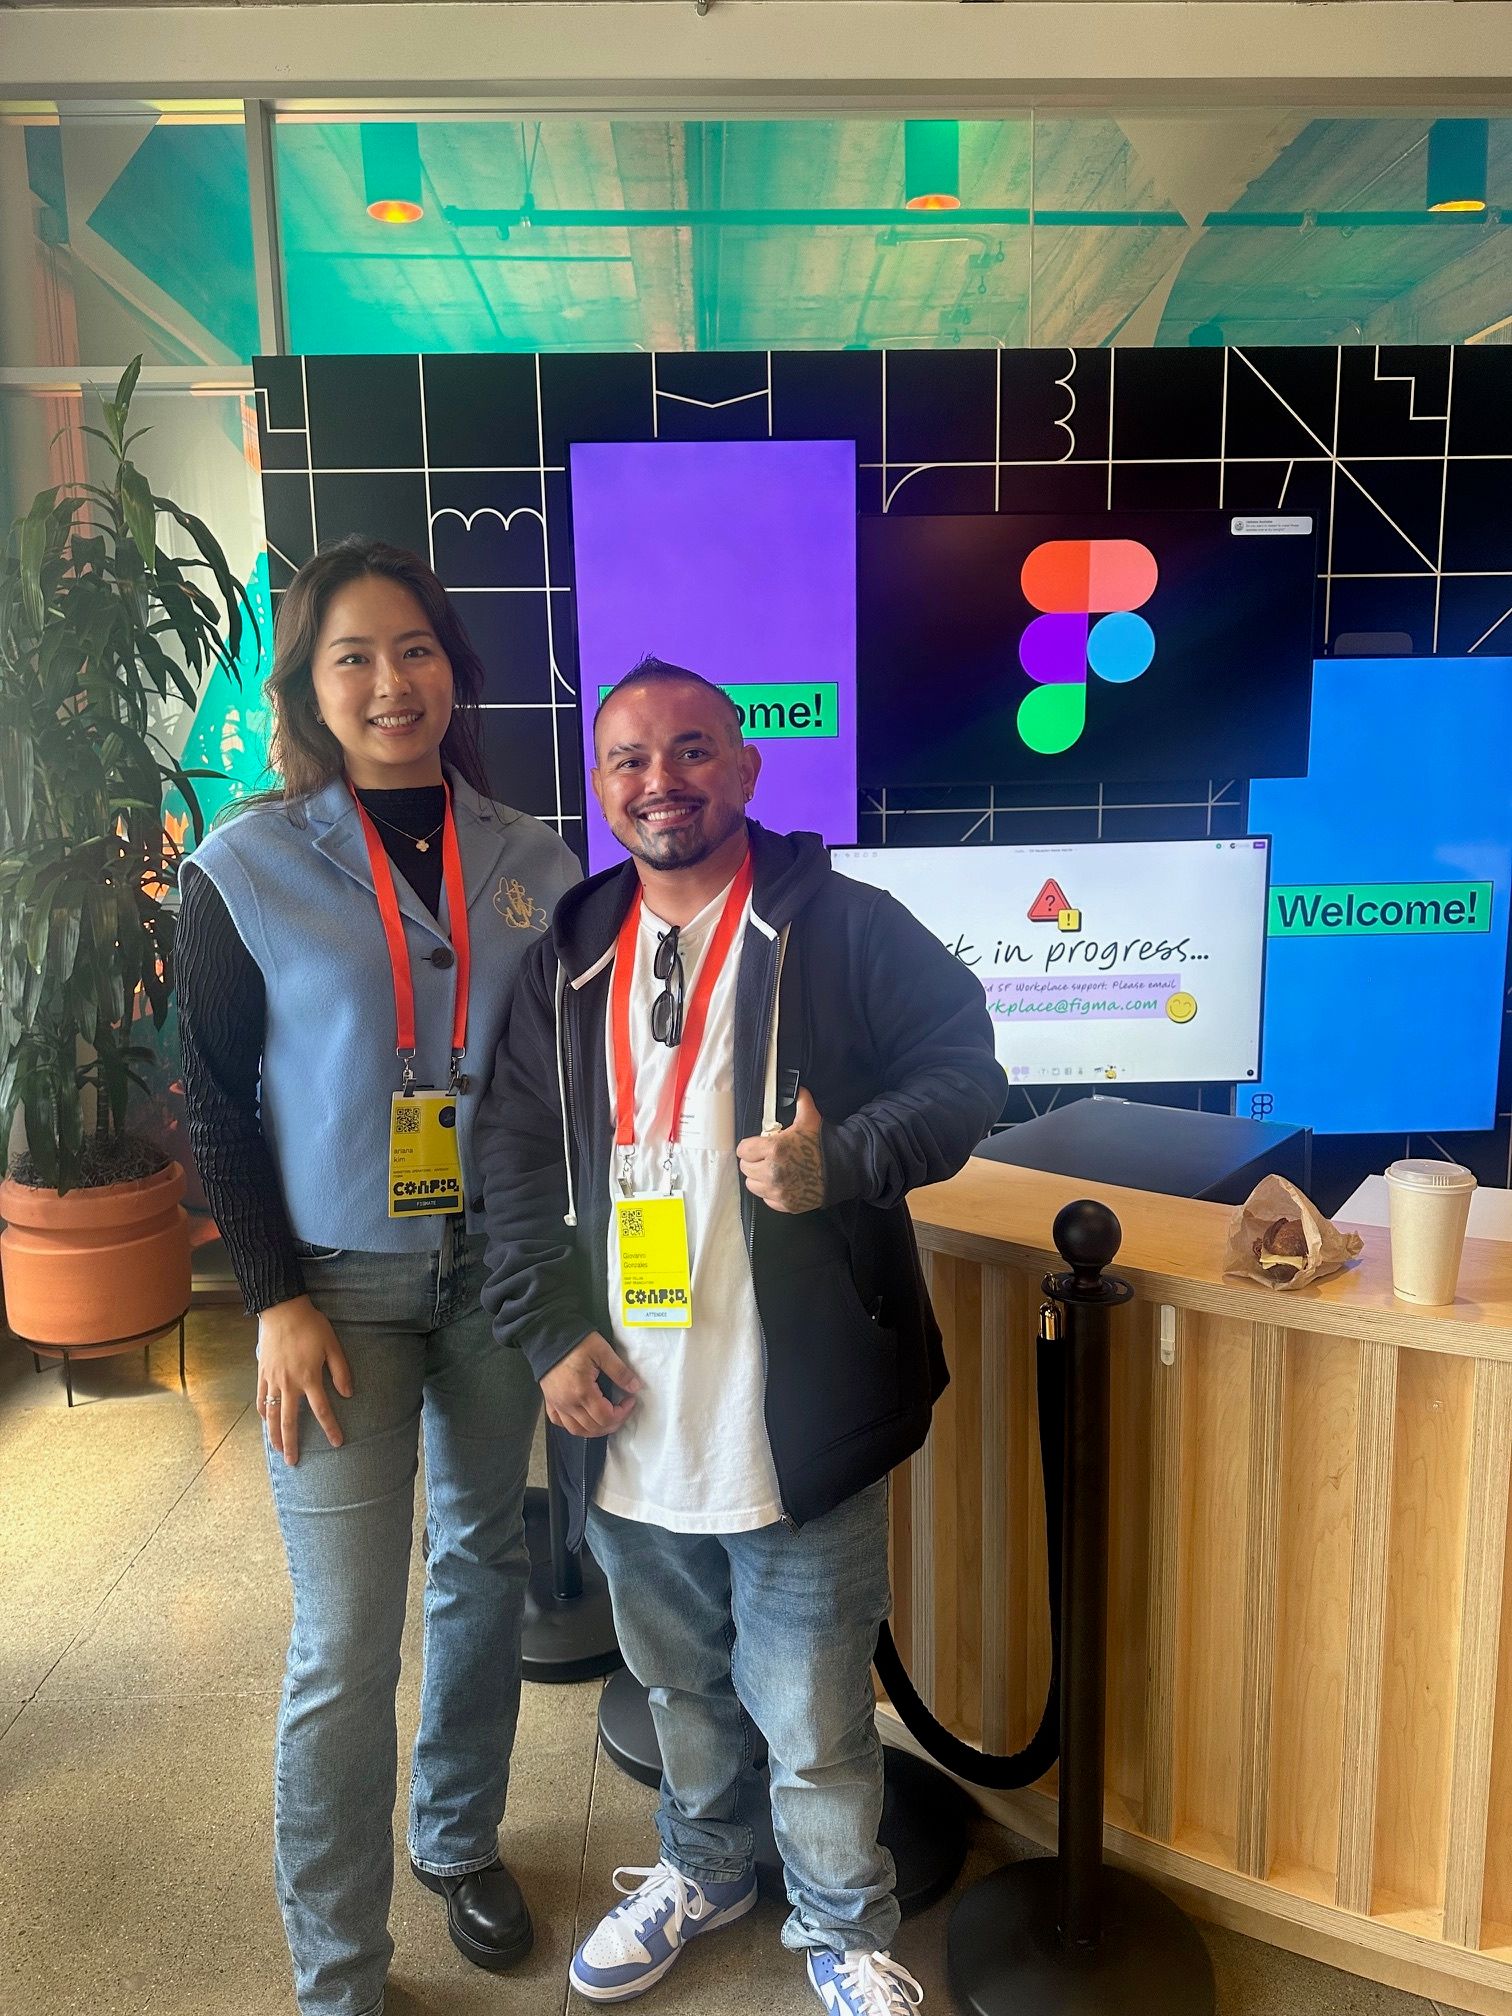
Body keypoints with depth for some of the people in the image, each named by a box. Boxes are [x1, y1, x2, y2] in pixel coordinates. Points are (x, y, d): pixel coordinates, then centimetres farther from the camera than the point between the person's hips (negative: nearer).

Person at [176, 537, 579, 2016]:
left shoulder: (529, 863, 1)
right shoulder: (246, 869, -6)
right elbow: (217, 1105, -4)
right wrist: (277, 1300, -9)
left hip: (496, 1269, 4)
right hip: (339, 1286, -3)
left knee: (485, 1565, 18)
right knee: (346, 1644, 0)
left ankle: (459, 1840, 43)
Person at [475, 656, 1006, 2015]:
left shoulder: (845, 929, -7)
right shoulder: (570, 959, 6)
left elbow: (965, 1074, -7)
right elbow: (515, 1157, 8)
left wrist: (844, 1161, -24)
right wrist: (552, 1331, -1)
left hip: (799, 1418, -4)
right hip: (628, 1420, 5)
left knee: (813, 1710, 10)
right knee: (678, 1677, 26)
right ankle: (705, 1868, 53)